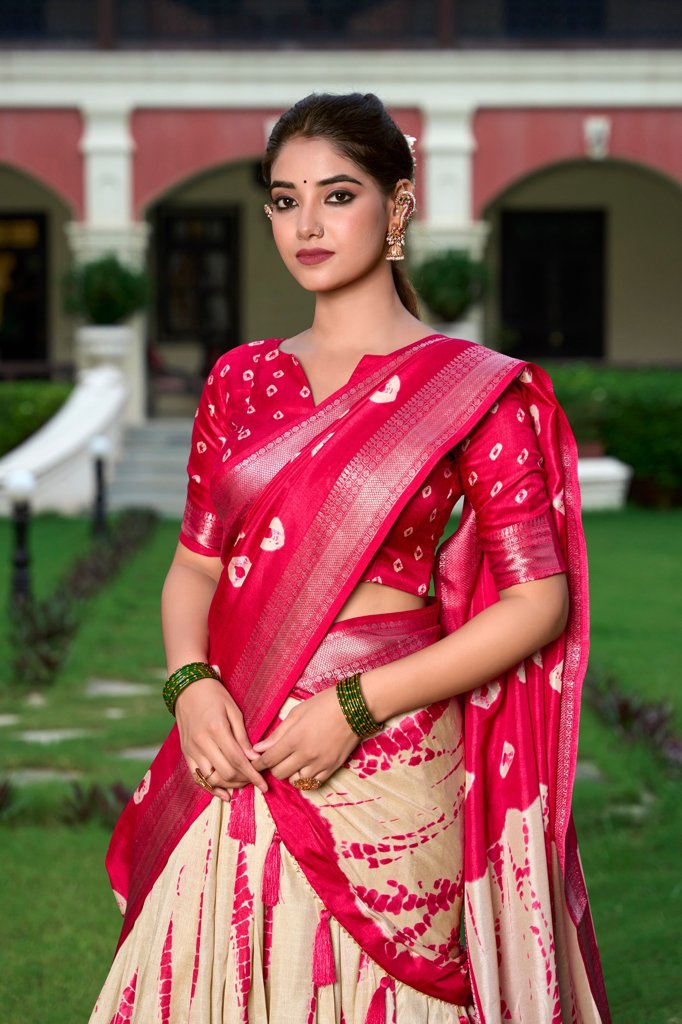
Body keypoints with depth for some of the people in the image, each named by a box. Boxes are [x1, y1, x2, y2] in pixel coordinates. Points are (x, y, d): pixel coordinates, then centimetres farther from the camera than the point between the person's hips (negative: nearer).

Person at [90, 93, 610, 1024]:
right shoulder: (242, 380, 9)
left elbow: (540, 600, -9)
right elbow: (197, 561, 13)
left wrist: (356, 706, -15)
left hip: (378, 763, -4)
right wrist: (191, 683, -8)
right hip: (233, 759, 4)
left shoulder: (472, 391, -6)